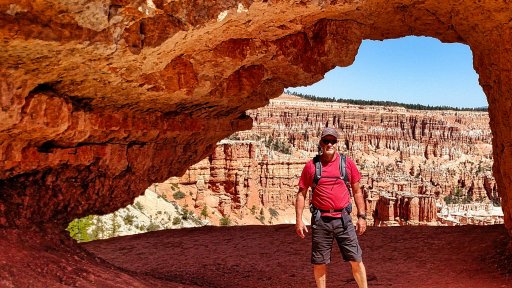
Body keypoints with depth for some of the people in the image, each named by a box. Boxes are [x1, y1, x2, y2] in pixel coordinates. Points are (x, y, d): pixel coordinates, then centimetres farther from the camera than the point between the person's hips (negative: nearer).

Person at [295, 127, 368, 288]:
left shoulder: (347, 163, 4)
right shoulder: (311, 166, 2)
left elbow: (357, 191, 10)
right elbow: (301, 194, 5)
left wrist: (362, 216, 5)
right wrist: (299, 220, -2)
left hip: (343, 218, 0)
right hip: (320, 220, 0)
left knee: (356, 259, 3)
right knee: (319, 262, 7)